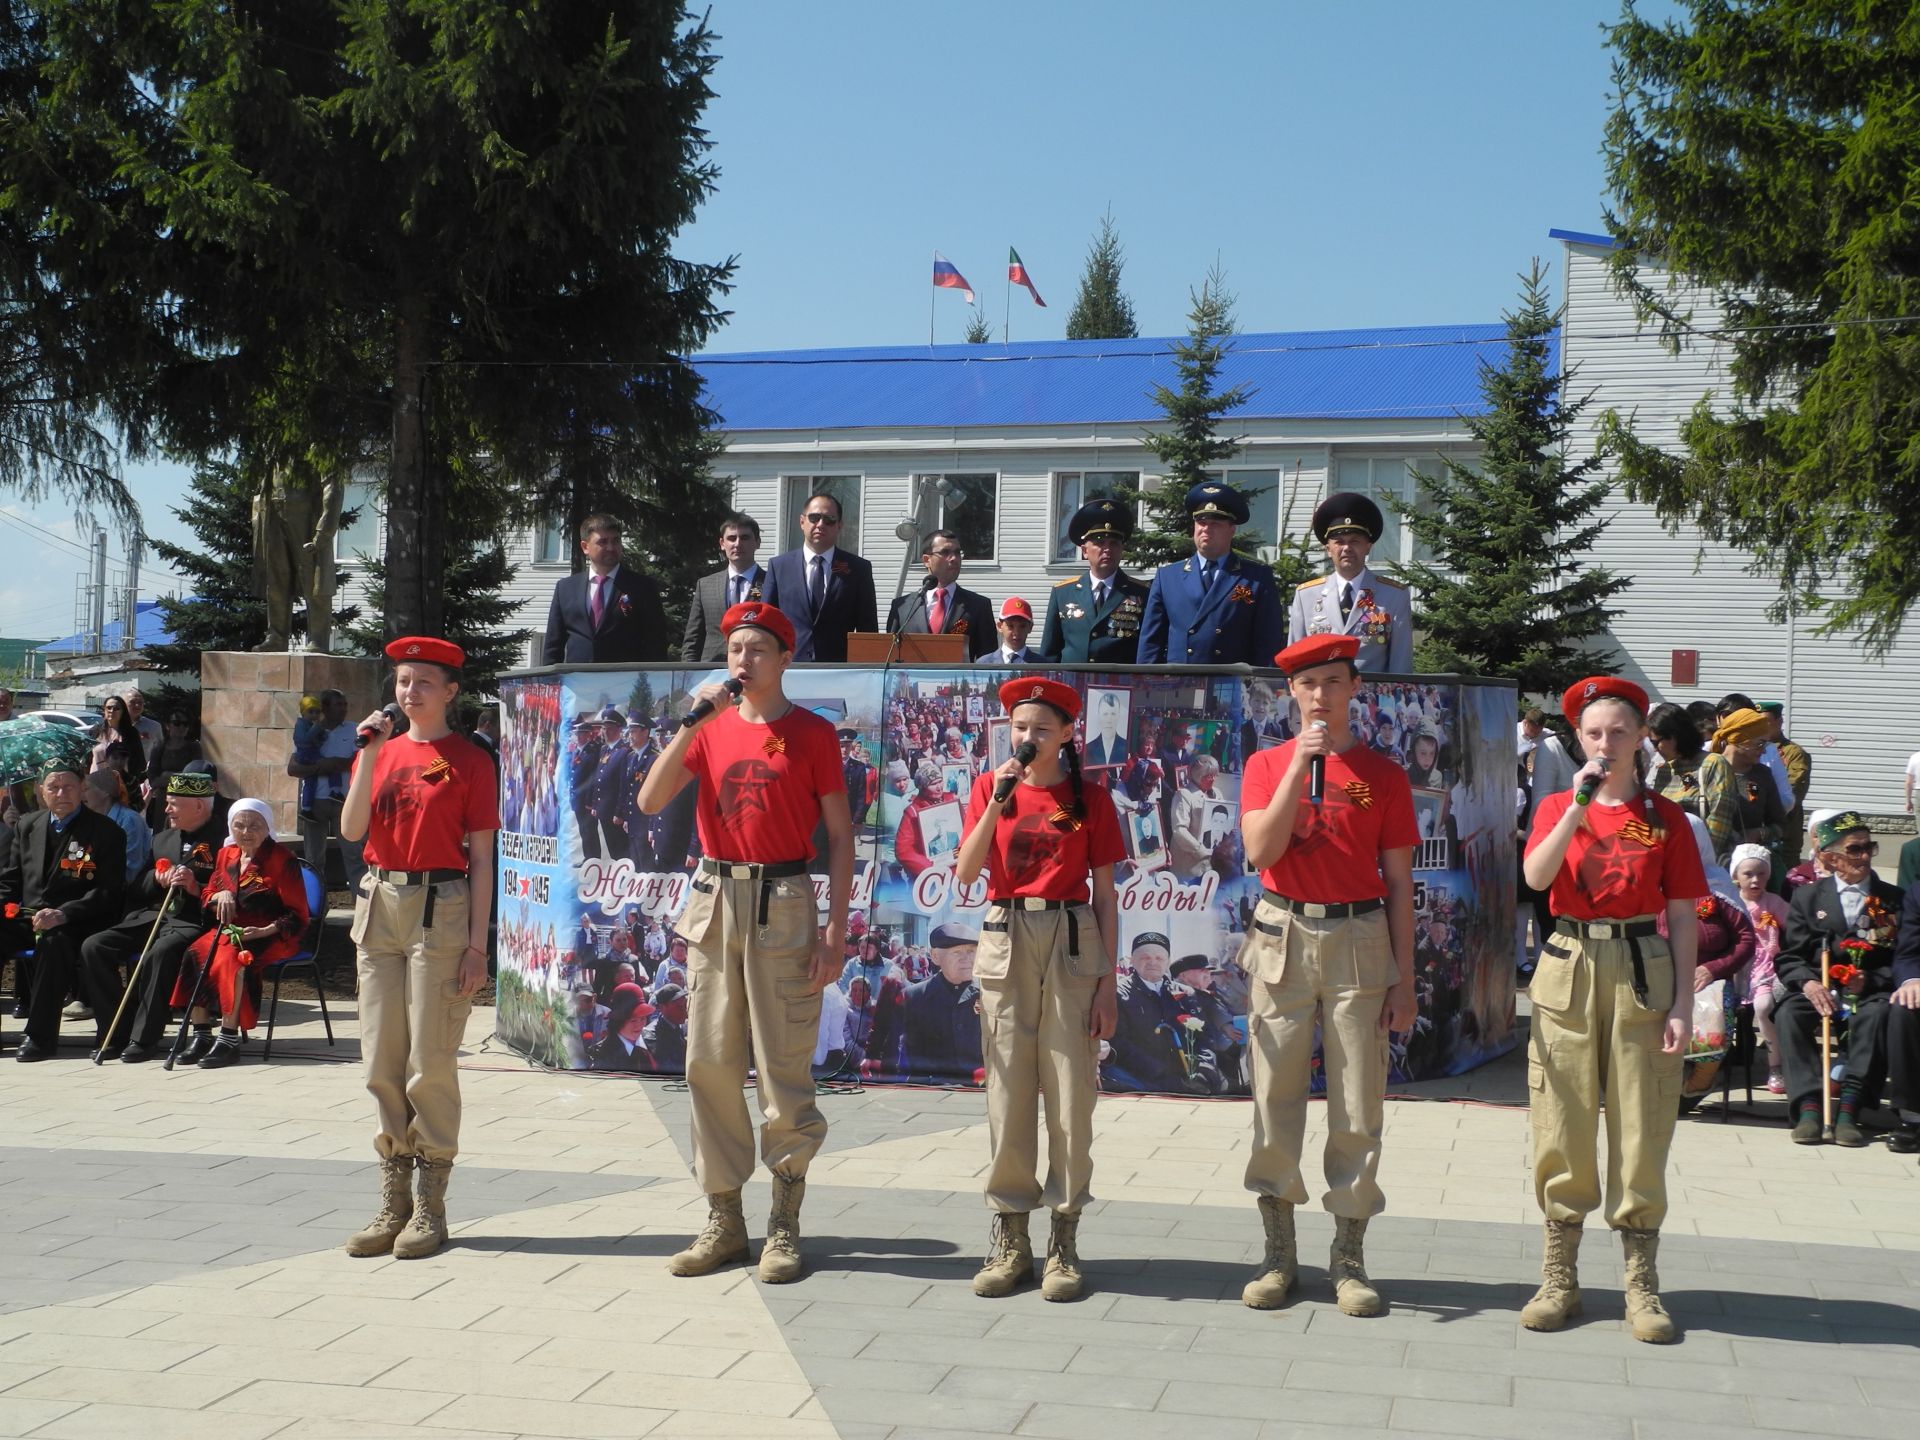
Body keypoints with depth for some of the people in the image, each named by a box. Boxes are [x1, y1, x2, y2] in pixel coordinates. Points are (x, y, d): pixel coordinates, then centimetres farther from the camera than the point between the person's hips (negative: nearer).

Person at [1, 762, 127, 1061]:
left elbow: (108, 892, -10)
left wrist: (62, 914, -24)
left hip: (72, 923, -5)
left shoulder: (105, 831, -2)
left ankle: (40, 1036, -29)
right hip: (25, 915, 5)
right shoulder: (26, 825, 15)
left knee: (53, 942, -37)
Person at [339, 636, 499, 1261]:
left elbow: (481, 858, -3)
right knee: (381, 1061, 6)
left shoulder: (470, 760, -1)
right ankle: (393, 1201, 14)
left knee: (430, 1063, -4)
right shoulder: (379, 751, 13)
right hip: (379, 905, 5)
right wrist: (372, 755, -8)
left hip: (441, 909, -5)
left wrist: (477, 945, -8)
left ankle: (431, 1206, 5)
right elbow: (351, 829, 0)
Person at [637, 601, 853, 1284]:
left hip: (782, 903, -4)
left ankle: (785, 1226, 7)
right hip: (715, 899, 4)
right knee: (710, 1063, 5)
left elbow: (841, 833, 0)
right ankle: (723, 1220, 15)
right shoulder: (712, 727, 11)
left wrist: (836, 928, -7)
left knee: (784, 1069, -3)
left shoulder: (812, 733, 0)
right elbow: (651, 800, 0)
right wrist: (692, 723, -8)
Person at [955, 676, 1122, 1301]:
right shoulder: (990, 788, 7)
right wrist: (997, 802, -14)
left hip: (1071, 944, -1)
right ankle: (1010, 1238, 10)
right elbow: (965, 872, -4)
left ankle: (1065, 1238, 7)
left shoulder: (1090, 799, 3)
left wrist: (1108, 984, -2)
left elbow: (1105, 897, 4)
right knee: (1007, 1090, 3)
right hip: (1006, 942, 1)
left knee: (1070, 1094, -1)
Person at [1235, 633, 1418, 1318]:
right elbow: (1261, 852, -9)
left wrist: (1404, 979, 1)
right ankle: (1278, 1254, 13)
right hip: (1283, 937, 0)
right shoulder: (1266, 764, 6)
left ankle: (1349, 1258, 11)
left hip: (1359, 942, 0)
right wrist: (1301, 764, -13)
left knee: (1359, 1106, 1)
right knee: (1275, 1098, 3)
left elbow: (1399, 883, 5)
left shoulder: (1384, 775, 5)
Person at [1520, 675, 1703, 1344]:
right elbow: (1536, 876, -12)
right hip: (1569, 973, 1)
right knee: (1563, 1130, 4)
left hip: (1643, 974, -1)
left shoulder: (1665, 817, 4)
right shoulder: (1557, 807, 7)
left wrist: (1683, 1004, -4)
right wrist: (1580, 803, -17)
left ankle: (1642, 1286, 10)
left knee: (1642, 1135, 1)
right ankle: (1559, 1279, 14)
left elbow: (1683, 917, 3)